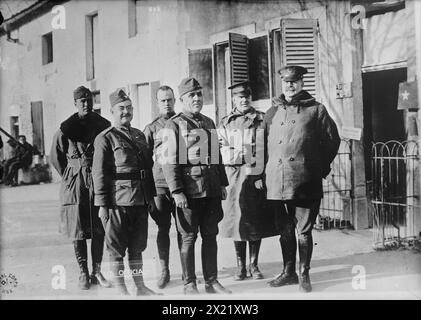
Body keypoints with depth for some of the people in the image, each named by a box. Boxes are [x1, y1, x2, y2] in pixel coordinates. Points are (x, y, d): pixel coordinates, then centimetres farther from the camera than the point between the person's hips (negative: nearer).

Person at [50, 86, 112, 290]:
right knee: (78, 231, 2)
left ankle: (97, 272, 15)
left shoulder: (103, 125, 5)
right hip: (75, 184, -2)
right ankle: (84, 274, 13)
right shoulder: (66, 128, -1)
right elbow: (55, 156, 9)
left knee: (99, 230, 4)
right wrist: (69, 176, 7)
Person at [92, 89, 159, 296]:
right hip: (118, 201, -6)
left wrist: (151, 196, 15)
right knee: (116, 249, 4)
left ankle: (140, 287, 24)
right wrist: (102, 204, -13)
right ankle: (121, 291, 14)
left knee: (137, 247, 14)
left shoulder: (140, 135, 15)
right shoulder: (105, 138, -5)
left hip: (140, 201, 6)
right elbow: (98, 173, -9)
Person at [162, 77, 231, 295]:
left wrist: (222, 184, 16)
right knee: (189, 238, 3)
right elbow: (169, 162, -10)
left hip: (212, 191, 6)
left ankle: (212, 281, 20)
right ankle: (189, 284, 13)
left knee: (210, 236, 10)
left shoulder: (209, 123, 16)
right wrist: (177, 192, -16)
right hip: (189, 192, -6)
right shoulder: (174, 125, -4)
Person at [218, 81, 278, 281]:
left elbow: (269, 149, 3)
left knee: (256, 220, 3)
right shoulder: (225, 123, 10)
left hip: (257, 175, 0)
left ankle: (254, 265, 15)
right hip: (234, 176, 0)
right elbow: (221, 152, 7)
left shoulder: (262, 119, 8)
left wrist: (261, 174, -7)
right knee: (237, 219, 1)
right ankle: (241, 267, 11)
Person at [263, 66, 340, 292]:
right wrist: (264, 173, 11)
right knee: (285, 231, 12)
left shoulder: (316, 110, 4)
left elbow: (332, 141, 7)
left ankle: (304, 275, 15)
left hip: (306, 182, -3)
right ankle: (288, 272, 24)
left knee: (303, 231, 2)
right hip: (277, 183, 3)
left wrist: (321, 168, 6)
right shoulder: (272, 112, 13)